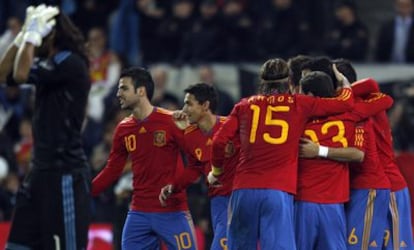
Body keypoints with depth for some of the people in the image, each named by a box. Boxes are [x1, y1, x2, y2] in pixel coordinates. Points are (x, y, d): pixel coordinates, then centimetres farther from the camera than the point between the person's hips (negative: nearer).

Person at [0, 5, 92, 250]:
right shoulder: (47, 63, 14)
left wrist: (33, 34, -13)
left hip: (66, 173, -10)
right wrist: (23, 35, 7)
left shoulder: (70, 63, -15)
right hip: (43, 169, 10)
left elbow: (21, 74, -25)